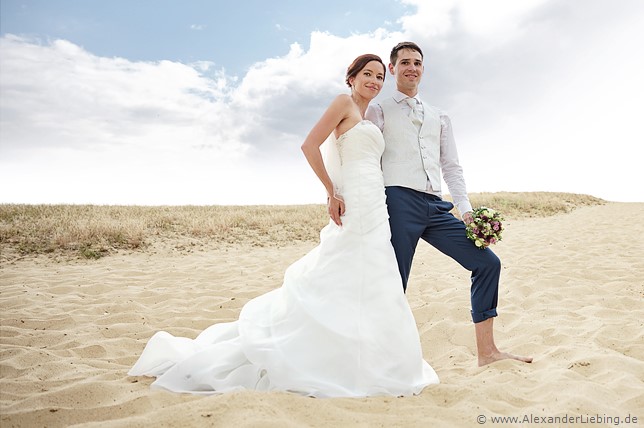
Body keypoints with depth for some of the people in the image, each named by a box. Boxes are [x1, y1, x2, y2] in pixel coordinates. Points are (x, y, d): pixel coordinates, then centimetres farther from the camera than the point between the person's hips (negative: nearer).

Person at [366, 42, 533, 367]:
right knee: (394, 283, -8)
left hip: (436, 206, 5)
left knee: (487, 262, 0)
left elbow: (452, 168, 19)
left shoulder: (439, 118, 25)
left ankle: (486, 351, 8)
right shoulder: (379, 111, 11)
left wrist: (466, 211, 7)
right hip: (399, 201, -5)